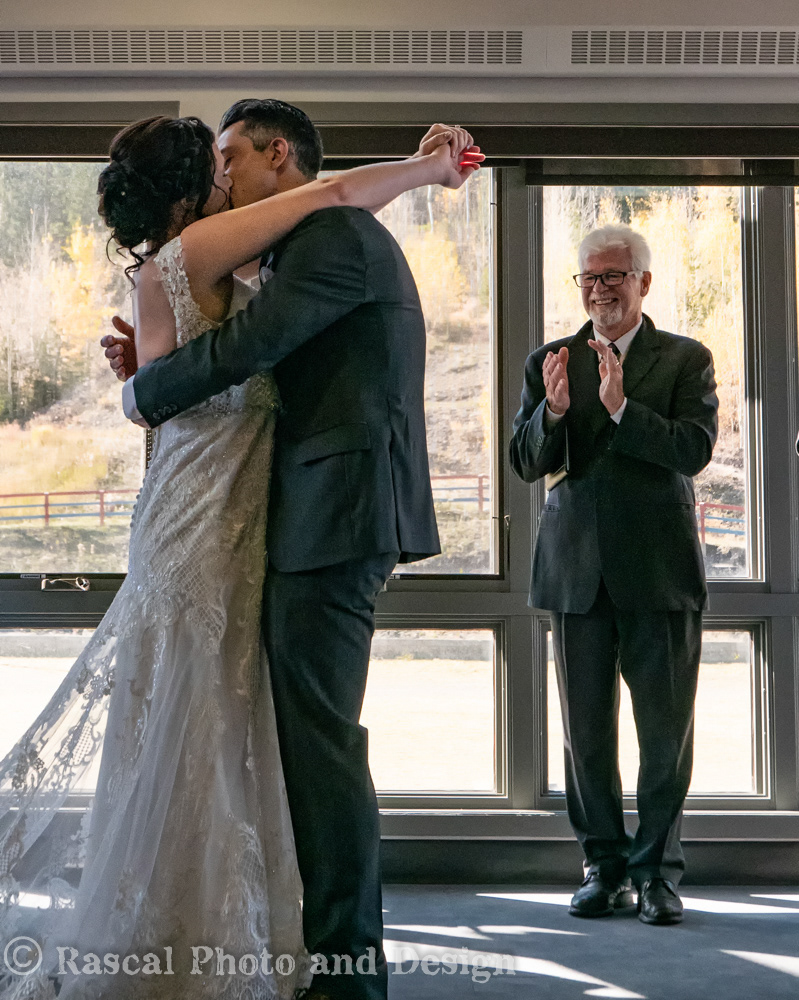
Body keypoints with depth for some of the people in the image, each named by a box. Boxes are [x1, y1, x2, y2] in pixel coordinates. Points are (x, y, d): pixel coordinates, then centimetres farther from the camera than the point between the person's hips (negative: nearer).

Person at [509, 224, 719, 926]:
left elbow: (695, 450, -9)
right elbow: (527, 465, 4)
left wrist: (620, 405, -20)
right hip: (577, 570, 2)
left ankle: (658, 869, 13)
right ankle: (605, 866, 18)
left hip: (660, 570, -2)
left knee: (666, 729, 1)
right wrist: (553, 408, -15)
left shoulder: (687, 360, 5)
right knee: (586, 730, 7)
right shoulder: (549, 361, 11)